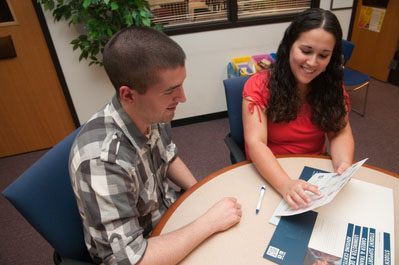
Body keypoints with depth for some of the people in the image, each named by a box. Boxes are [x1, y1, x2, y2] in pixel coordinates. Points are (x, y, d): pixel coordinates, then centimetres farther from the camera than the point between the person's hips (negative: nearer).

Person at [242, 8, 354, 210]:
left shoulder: (332, 86, -3)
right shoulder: (259, 85, -17)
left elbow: (340, 133, -4)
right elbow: (255, 142, -26)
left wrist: (344, 165, -26)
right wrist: (285, 184, -41)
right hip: (269, 174, -3)